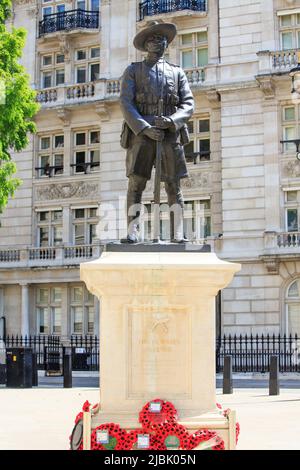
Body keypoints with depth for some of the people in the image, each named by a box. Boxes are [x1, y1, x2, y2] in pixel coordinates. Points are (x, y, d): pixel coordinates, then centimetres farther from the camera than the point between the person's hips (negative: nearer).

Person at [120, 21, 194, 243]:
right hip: (141, 133, -2)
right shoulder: (133, 71, 11)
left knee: (174, 185, -3)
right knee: (136, 184, -10)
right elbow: (126, 105, -2)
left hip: (169, 134, 2)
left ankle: (178, 235, -4)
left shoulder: (177, 72, 18)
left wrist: (171, 120, -15)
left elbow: (188, 105, 6)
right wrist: (146, 129, -16)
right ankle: (132, 233, -12)